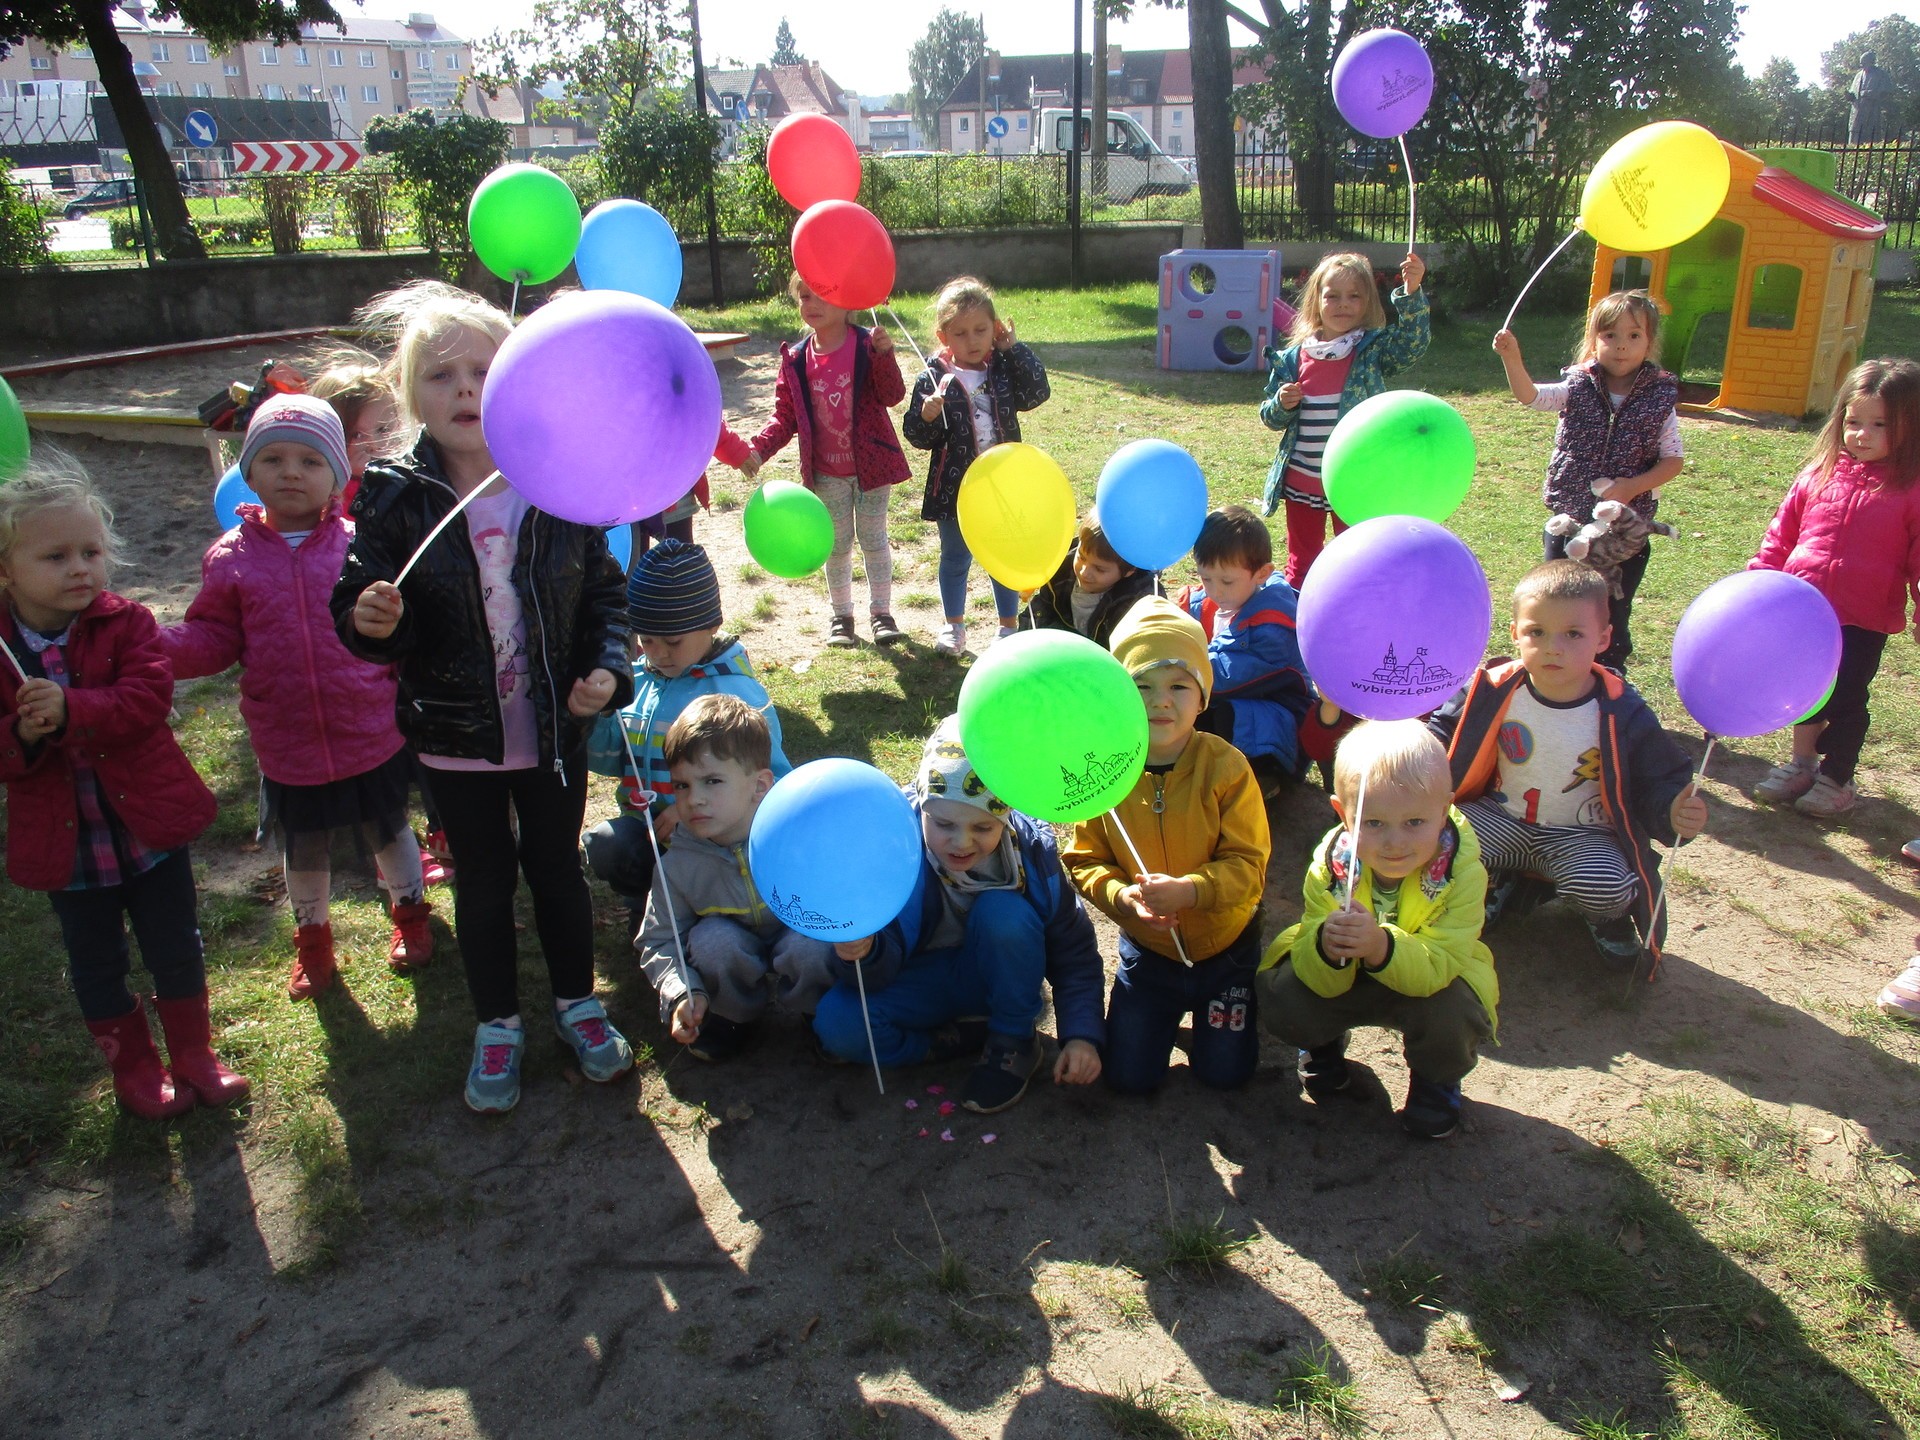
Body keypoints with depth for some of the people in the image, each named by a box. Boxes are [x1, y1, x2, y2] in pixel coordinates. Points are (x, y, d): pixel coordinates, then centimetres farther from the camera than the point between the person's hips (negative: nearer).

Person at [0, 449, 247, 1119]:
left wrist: (71, 710, -36)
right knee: (97, 967, 16)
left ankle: (194, 1058, 35)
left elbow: (149, 697, -22)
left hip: (149, 823, 0)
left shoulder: (125, 622, -8)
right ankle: (136, 1070, 37)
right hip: (64, 842, 1)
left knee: (177, 950, 14)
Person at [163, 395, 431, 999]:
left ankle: (410, 911, 47)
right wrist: (152, 646, -17)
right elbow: (212, 640, -2)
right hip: (288, 748, 2)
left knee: (387, 835, 20)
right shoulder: (231, 557, -3)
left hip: (372, 738, -1)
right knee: (302, 852, 21)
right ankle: (312, 937, 46)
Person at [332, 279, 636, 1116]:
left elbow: (603, 591, -1)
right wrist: (368, 619, -32)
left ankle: (577, 1001, 39)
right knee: (483, 881, 16)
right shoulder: (394, 498, -11)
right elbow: (363, 607, -9)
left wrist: (605, 669, -15)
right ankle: (497, 1025, 36)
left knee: (558, 867, 17)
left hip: (554, 729, 0)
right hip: (456, 738, 0)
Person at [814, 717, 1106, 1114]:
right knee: (837, 1023, -28)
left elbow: (1074, 951, -11)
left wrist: (1082, 1034, -23)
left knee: (1004, 912, -32)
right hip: (922, 983, 0)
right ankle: (973, 1039, -13)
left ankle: (1014, 1041, -10)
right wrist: (864, 949, -49)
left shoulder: (1031, 849, -21)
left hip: (995, 977, 1)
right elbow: (881, 972, -25)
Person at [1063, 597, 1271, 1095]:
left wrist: (1186, 890, -37)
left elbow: (1247, 866, -20)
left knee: (1224, 1073, 5)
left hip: (1223, 945, -1)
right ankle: (1166, 1012, 33)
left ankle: (1213, 1008, 36)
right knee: (1130, 1077, 2)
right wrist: (1123, 896, -28)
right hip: (1147, 948, 2)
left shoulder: (1225, 766, -21)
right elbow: (1085, 860, -8)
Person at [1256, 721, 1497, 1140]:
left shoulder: (1461, 871, -29)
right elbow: (1324, 984, -25)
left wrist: (1381, 946, -57)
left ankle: (1437, 1078, 5)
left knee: (1449, 1013, -33)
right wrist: (1326, 946, -50)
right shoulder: (1330, 866, -24)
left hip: (1432, 979, -1)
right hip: (1344, 982, 1)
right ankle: (1325, 1043, 15)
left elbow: (1439, 966, -37)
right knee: (1279, 999, -23)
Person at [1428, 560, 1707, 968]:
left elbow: (1660, 780, -6)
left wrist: (1673, 813, -29)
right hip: (1501, 820, 2)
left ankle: (1605, 914, 12)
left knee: (1608, 889, -31)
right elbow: (1443, 737, 1)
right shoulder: (1493, 692, -11)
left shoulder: (1622, 713, -14)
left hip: (1583, 836, -2)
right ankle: (1497, 878, 12)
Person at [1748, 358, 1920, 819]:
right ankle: (1802, 764, 36)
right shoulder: (1818, 475, 3)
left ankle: (1837, 779, 23)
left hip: (1863, 620, -3)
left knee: (1846, 699, 5)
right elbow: (1781, 535, 11)